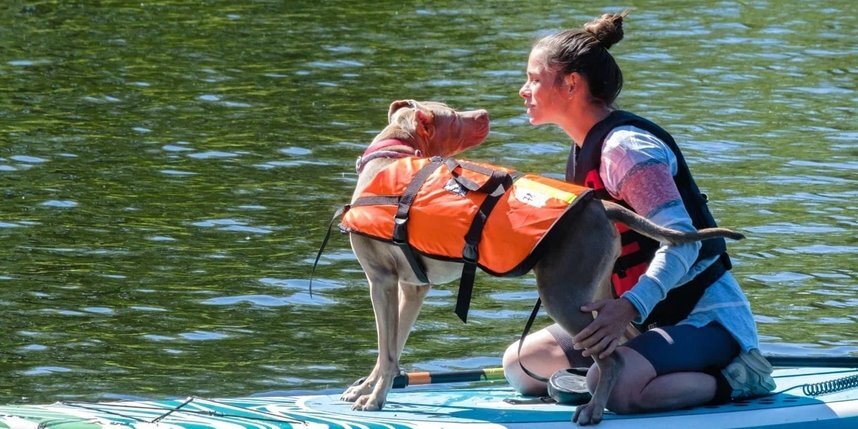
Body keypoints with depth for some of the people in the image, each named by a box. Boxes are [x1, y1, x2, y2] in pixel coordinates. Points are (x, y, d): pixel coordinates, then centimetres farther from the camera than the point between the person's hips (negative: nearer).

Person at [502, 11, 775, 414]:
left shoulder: (626, 147, -20)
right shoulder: (584, 151, 10)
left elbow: (682, 241, -31)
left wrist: (629, 307, -43)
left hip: (707, 316, -10)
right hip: (653, 318, 10)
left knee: (611, 386, -35)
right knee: (520, 364, 5)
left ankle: (731, 379, -11)